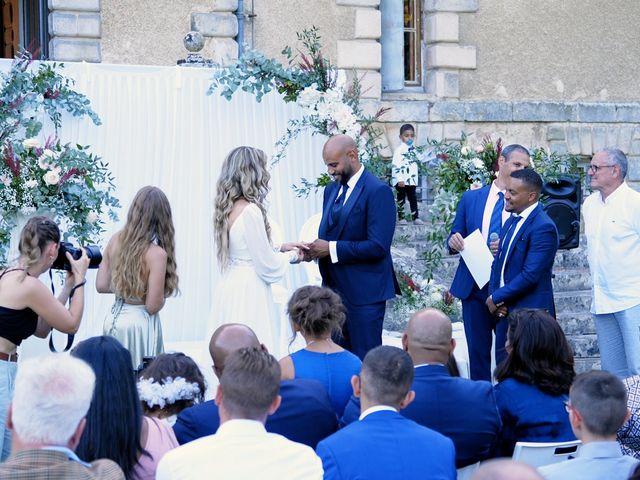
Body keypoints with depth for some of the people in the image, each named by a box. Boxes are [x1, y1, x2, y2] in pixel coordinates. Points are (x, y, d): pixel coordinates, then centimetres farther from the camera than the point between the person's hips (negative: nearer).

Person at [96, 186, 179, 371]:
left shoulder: (116, 240, -2)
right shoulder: (156, 253, -18)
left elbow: (101, 286, 4)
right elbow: (153, 306, -18)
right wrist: (161, 297, 3)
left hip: (114, 319, 6)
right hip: (139, 322, -6)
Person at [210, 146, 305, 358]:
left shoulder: (228, 209, 7)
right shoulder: (250, 211, -17)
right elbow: (267, 265, -13)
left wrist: (280, 248, 17)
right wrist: (291, 256, 5)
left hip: (229, 288, 9)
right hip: (248, 293, -9)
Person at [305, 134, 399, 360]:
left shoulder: (378, 191, -14)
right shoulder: (331, 189, 12)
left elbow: (378, 246, -20)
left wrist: (332, 248, -20)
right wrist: (315, 249, -3)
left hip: (363, 292, -8)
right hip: (334, 288, 8)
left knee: (365, 360, -1)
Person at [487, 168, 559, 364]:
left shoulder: (543, 227, -17)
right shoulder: (512, 220, 12)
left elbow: (530, 274, -22)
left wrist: (496, 298, -13)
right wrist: (494, 297, -1)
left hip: (530, 312, -9)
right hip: (505, 311, 9)